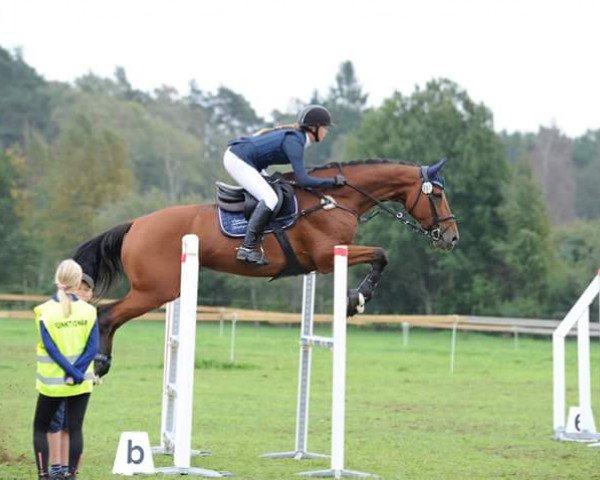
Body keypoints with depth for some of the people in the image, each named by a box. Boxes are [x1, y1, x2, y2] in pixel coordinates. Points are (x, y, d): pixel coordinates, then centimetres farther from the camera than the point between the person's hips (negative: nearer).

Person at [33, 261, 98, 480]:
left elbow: (51, 348, -15)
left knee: (40, 427, 12)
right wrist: (76, 373, -13)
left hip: (52, 382, -1)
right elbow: (92, 348, -9)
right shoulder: (88, 310, -3)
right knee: (75, 428, 8)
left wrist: (73, 374, -15)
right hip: (82, 383, 2)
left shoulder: (45, 311, -9)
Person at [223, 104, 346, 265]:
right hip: (237, 160, -11)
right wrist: (333, 181, -16)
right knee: (270, 199, -20)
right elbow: (302, 180, -22)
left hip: (236, 157, 11)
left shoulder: (296, 136, 10)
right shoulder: (293, 141, -18)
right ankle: (247, 248, -20)